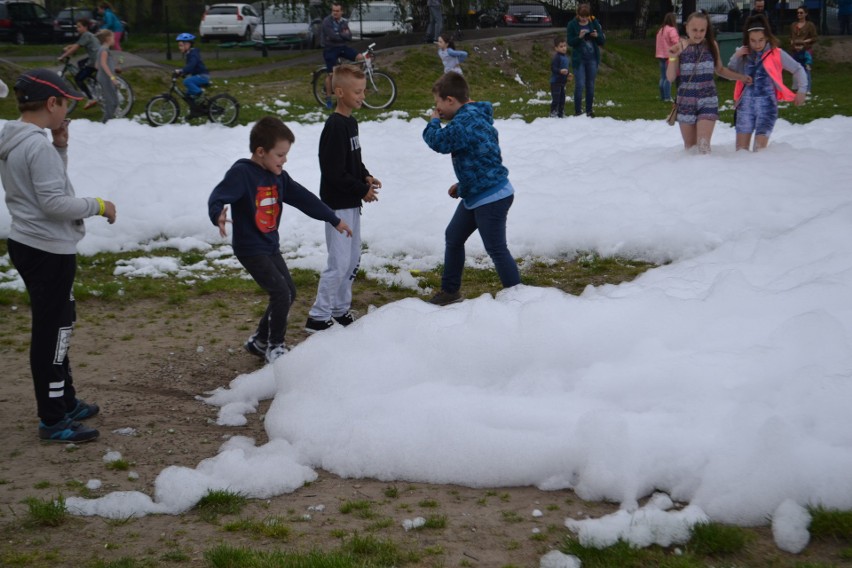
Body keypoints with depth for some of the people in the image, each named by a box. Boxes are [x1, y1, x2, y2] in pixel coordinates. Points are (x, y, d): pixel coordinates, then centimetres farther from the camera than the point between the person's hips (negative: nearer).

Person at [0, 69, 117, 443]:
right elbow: (54, 202, -23)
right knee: (52, 332, -3)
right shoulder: (39, 147, -20)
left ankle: (66, 401, 33)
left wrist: (60, 148, 7)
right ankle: (52, 421, 5)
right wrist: (98, 206, -10)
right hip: (49, 251, -10)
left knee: (59, 325, 21)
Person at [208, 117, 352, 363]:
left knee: (289, 293, 13)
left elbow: (304, 199, 14)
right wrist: (217, 214, -55)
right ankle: (275, 347, 3)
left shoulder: (279, 177, 6)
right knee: (281, 293, -15)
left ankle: (259, 340, 29)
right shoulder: (242, 173, -18)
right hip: (250, 248, -9)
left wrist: (334, 220, 19)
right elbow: (219, 196, -32)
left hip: (271, 246, 9)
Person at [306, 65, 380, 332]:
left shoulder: (350, 122, 10)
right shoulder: (335, 127, -20)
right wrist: (362, 190, -15)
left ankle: (340, 309, 28)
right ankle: (318, 317, 2)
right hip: (337, 205, -10)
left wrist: (366, 177, 4)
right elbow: (334, 172, -23)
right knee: (339, 264, -7)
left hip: (351, 203, 10)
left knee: (353, 260, 16)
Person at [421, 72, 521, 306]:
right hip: (476, 194, 11)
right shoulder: (475, 116, 12)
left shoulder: (466, 120, -22)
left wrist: (433, 122, -6)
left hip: (491, 198, -11)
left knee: (496, 249, -5)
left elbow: (439, 141, -27)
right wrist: (462, 184, 18)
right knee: (453, 236, 20)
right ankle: (450, 291, 32)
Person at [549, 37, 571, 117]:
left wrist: (568, 74, 11)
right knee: (555, 99, -8)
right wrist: (560, 71, -35)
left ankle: (561, 114, 25)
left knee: (562, 99, 16)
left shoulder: (565, 57, 12)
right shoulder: (556, 57, -16)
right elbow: (553, 68, -22)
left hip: (562, 81, 9)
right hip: (556, 81, -9)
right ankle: (553, 113, -3)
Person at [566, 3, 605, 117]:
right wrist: (579, 37, -23)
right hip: (579, 59, -2)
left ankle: (589, 110, 15)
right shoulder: (572, 24, -4)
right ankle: (577, 111, 0)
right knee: (579, 85, -7)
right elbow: (570, 42, -6)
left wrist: (597, 36, -18)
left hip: (592, 59, 2)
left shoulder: (594, 23, 1)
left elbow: (602, 41, 3)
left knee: (590, 85, 7)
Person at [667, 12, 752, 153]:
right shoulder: (680, 46, -6)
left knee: (703, 144, -15)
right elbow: (671, 77, -3)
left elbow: (719, 69, 15)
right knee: (689, 146, 12)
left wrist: (740, 77, 5)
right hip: (687, 101, 0)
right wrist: (672, 58, -18)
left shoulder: (712, 45, -1)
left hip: (708, 100, 0)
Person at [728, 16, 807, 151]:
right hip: (746, 104, 3)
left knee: (760, 148, -9)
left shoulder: (776, 54, 0)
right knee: (741, 149, 2)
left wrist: (802, 90, -4)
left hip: (766, 105, -3)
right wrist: (736, 57, -5)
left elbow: (798, 70, 6)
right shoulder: (744, 54, 9)